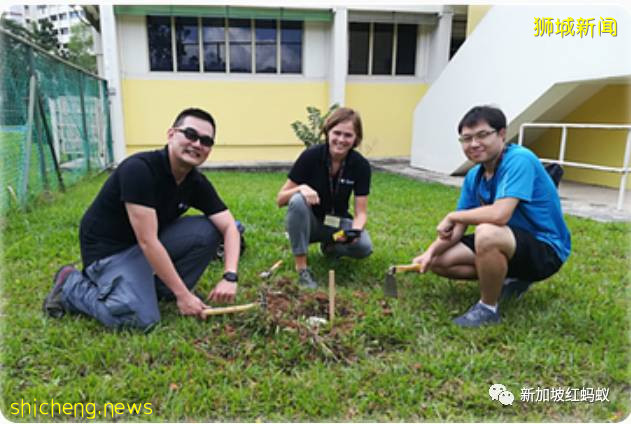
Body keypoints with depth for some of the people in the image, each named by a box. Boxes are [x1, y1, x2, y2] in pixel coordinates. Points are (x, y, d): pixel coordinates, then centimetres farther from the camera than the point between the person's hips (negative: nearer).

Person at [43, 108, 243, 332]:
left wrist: (230, 277, -23)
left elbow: (229, 227, -6)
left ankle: (162, 291, 5)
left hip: (151, 242, 7)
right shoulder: (139, 169, -27)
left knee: (207, 230, -13)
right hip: (109, 248, -6)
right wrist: (183, 295, -26)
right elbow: (147, 241, -29)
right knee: (141, 319, -24)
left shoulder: (197, 183, -6)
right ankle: (71, 286, 2)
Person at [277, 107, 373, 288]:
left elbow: (361, 212, -14)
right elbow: (280, 199, -16)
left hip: (337, 223, 2)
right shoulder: (311, 156, -20)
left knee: (364, 246, -27)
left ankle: (330, 247, 9)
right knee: (298, 200, -34)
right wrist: (301, 188, -36)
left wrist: (355, 230, -36)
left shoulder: (361, 165, -15)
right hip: (308, 222, -1)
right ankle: (301, 268, -22)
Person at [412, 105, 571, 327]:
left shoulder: (519, 160, -24)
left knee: (486, 233, -38)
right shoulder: (474, 176, 0)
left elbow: (499, 215, -38)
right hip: (510, 245, 8)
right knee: (439, 261, 2)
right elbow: (457, 229, 1)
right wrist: (430, 252, -16)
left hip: (545, 250, -8)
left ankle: (488, 309, -14)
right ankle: (509, 280, 14)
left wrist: (452, 216, -22)